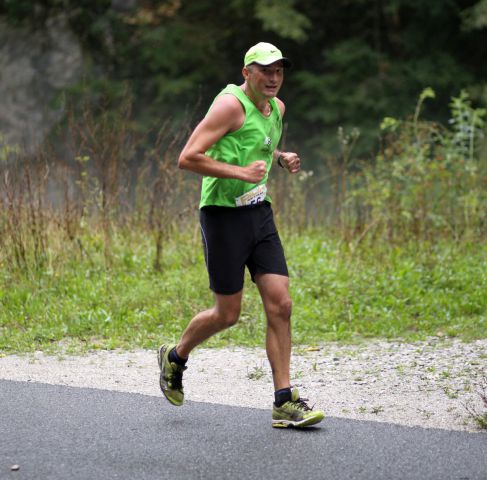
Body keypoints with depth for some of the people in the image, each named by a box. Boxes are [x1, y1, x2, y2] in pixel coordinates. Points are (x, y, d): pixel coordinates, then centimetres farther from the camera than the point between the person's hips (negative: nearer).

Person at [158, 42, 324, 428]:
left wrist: (282, 158, 12)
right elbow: (187, 158, -21)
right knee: (228, 314, 0)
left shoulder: (276, 108, 12)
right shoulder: (231, 104, -14)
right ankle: (175, 357, 29)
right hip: (224, 213, -7)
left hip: (260, 212, 7)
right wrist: (240, 172, -25)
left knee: (280, 305, -3)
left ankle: (284, 402, 0)